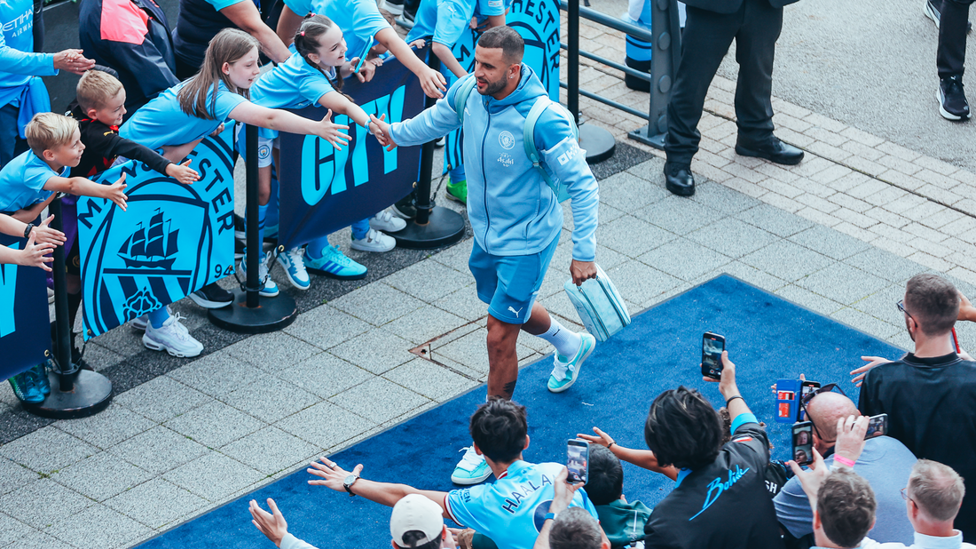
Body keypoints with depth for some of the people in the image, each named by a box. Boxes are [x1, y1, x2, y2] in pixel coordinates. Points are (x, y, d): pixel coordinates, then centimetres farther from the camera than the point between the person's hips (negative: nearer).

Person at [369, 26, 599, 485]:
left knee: (499, 337, -5)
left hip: (526, 241, -7)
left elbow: (582, 185, -23)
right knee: (508, 308, 29)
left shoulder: (544, 120, -31)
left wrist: (584, 253, -23)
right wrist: (395, 132, 11)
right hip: (485, 231, 7)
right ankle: (570, 344, 61)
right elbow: (437, 119, 15)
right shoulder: (467, 92, -12)